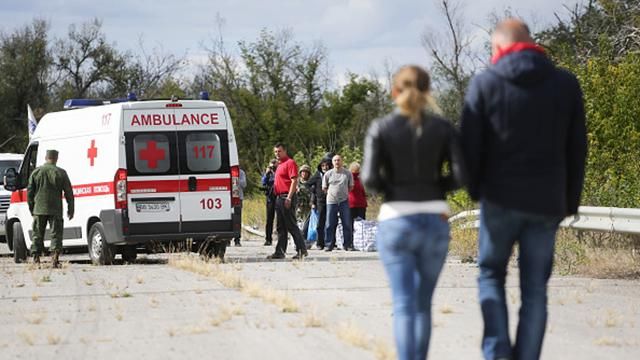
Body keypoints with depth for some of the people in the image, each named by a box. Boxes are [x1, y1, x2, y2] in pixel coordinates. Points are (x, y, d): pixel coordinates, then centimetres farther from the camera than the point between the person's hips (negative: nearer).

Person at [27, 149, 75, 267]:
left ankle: (36, 258, 10)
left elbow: (30, 192, 7)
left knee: (38, 235, 10)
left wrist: (31, 209, 17)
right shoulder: (61, 173, -2)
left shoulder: (36, 172, 4)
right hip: (55, 209, -2)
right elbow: (69, 193, 0)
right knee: (56, 234, 0)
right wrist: (70, 209, 8)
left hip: (39, 209, 2)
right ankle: (55, 256, -15)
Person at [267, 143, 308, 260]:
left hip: (286, 197, -10)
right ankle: (280, 251, 14)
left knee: (291, 226, -10)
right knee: (281, 227, 11)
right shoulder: (280, 165, 19)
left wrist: (289, 198, -22)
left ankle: (301, 250, -9)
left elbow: (294, 181, -17)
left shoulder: (290, 163, -9)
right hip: (279, 197, 10)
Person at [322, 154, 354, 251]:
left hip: (344, 201, 0)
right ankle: (329, 244, 4)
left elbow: (350, 186, 15)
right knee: (330, 225, -2)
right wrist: (332, 194, 10)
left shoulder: (348, 173, 3)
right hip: (331, 202, 0)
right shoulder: (328, 174, 3)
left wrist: (343, 193, 12)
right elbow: (324, 188, 11)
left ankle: (348, 244, 5)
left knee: (347, 224, -1)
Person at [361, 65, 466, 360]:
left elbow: (369, 179, -8)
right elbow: (460, 175, -5)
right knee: (423, 303, 19)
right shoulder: (443, 127, 3)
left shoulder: (380, 128, -1)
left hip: (395, 224, -2)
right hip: (435, 223, 2)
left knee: (405, 306, -5)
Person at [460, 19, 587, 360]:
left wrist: (475, 189, 9)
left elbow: (470, 145, -4)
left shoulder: (484, 84, -2)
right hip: (547, 201, 1)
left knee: (491, 274, 13)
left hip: (500, 199, -1)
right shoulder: (566, 84, 4)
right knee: (534, 288, 7)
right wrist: (571, 200, 10)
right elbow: (577, 149, 5)